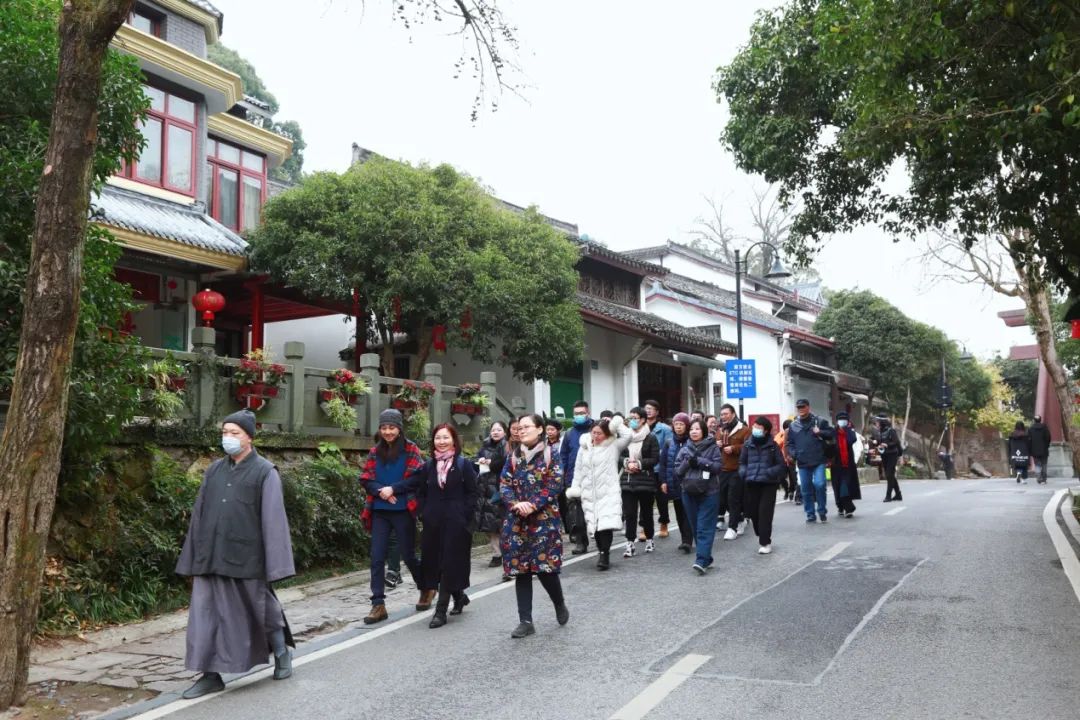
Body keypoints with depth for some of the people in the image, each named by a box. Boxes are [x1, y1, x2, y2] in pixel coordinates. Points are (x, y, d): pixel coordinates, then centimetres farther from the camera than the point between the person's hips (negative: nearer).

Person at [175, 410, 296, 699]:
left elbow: (273, 519, -9)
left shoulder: (265, 472, -6)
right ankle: (211, 675, 13)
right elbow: (199, 513, 12)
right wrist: (194, 559, 11)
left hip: (246, 558, -4)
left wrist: (274, 564, -13)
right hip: (211, 557, 4)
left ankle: (282, 652, 34)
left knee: (262, 610, 11)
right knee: (207, 615, 3)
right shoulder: (214, 469, 9)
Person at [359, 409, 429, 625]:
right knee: (377, 558, -1)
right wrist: (380, 491, -15)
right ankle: (378, 604, 4)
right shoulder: (375, 451, 7)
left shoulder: (410, 449, -4)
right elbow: (365, 479, 4)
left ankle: (426, 589, 32)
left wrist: (393, 489, -18)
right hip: (379, 511, 4)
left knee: (408, 555, 7)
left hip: (403, 510, -3)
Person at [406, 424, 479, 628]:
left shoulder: (464, 465, -3)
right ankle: (459, 596, 30)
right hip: (433, 523, 5)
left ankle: (441, 610, 2)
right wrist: (424, 513, 3)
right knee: (434, 563, 8)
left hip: (456, 523, -4)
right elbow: (420, 492, 14)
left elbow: (473, 493, -4)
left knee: (450, 564, -4)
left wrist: (465, 516, -11)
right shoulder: (428, 466, 8)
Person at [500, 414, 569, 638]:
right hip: (516, 521, 4)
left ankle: (560, 604, 24)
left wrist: (533, 505, -18)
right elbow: (504, 485, 3)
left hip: (544, 520, -4)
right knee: (520, 570, 3)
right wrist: (516, 504, -15)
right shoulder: (514, 457, 9)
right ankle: (525, 622, 9)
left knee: (545, 567, -6)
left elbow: (553, 485, -9)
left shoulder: (550, 455, -1)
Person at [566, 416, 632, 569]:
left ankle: (604, 555, -9)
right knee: (594, 526, 4)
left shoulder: (613, 446, 2)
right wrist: (575, 487, 11)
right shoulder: (584, 448, 11)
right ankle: (603, 553, 17)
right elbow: (579, 470, 16)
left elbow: (627, 435, -13)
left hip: (609, 492, -4)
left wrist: (614, 423, -4)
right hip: (589, 494, 4)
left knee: (606, 525, -16)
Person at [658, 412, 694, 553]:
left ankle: (687, 540, -10)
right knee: (679, 513, 11)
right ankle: (684, 539, 20)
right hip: (674, 483, 5)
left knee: (687, 512, -8)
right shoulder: (669, 443, 7)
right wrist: (663, 481, 0)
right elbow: (662, 463, 7)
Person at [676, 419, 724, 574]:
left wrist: (699, 461, -15)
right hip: (689, 492, 5)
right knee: (695, 527, 8)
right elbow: (677, 470, 7)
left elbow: (718, 466, -9)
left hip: (708, 492, -4)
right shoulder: (685, 449, 11)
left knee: (705, 528, -9)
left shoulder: (712, 447, 0)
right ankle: (706, 558, 20)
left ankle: (702, 561, -13)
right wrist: (687, 463, -11)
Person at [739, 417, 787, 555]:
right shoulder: (747, 445, 5)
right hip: (751, 484, 3)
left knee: (765, 512, -10)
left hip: (768, 484, -3)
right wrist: (743, 473, -4)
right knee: (752, 512, 6)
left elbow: (781, 465, -1)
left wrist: (768, 473, -15)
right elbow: (742, 462, 16)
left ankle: (765, 542, -2)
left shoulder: (772, 446, -1)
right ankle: (762, 536, 29)